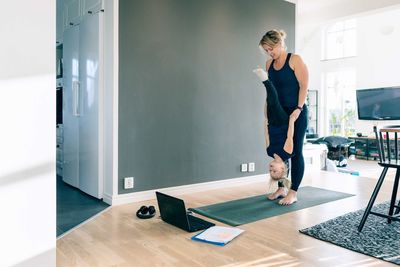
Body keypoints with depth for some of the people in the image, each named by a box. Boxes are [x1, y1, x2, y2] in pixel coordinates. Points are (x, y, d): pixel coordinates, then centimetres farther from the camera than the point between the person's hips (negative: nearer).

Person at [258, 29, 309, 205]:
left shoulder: (295, 60, -7)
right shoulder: (269, 64, 10)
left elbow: (304, 85, -11)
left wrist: (299, 108, -19)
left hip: (296, 112, -6)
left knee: (295, 151, -1)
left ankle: (293, 193, 6)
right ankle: (281, 188, 20)